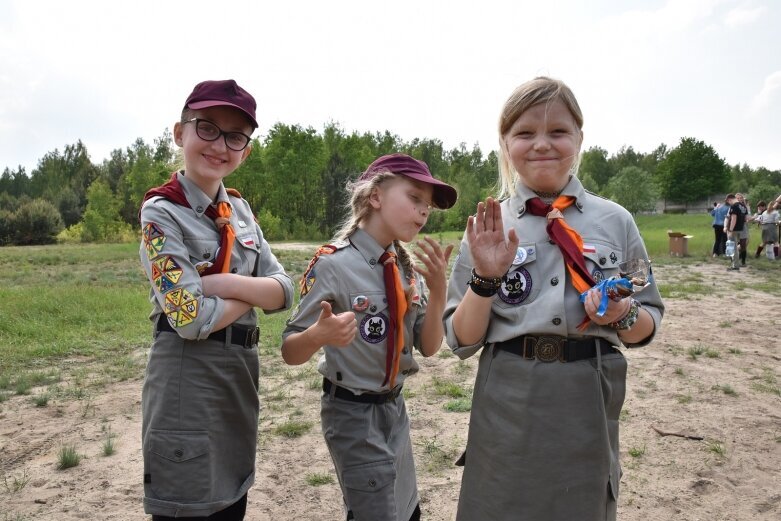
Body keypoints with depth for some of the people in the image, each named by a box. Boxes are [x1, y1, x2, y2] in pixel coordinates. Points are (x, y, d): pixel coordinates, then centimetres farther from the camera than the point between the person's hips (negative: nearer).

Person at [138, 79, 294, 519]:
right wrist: (255, 290, -8)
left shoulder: (239, 208, 7)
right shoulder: (161, 212, -13)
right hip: (188, 378, -7)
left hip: (240, 376, 7)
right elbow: (192, 319, -22)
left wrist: (230, 284, -17)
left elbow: (285, 291, 0)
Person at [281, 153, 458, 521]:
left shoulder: (408, 269, -1)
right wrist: (319, 335, -39)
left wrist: (438, 289, -15)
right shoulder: (334, 264, -20)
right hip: (353, 413, -7)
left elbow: (428, 347, 0)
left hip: (395, 408, 7)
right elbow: (289, 352, -16)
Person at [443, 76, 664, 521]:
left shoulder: (616, 221, 0)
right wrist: (485, 278, -19)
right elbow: (462, 341, -4)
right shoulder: (487, 227, -3)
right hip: (507, 406, 0)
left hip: (588, 407, 1)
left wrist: (623, 316, -14)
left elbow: (649, 325, 7)